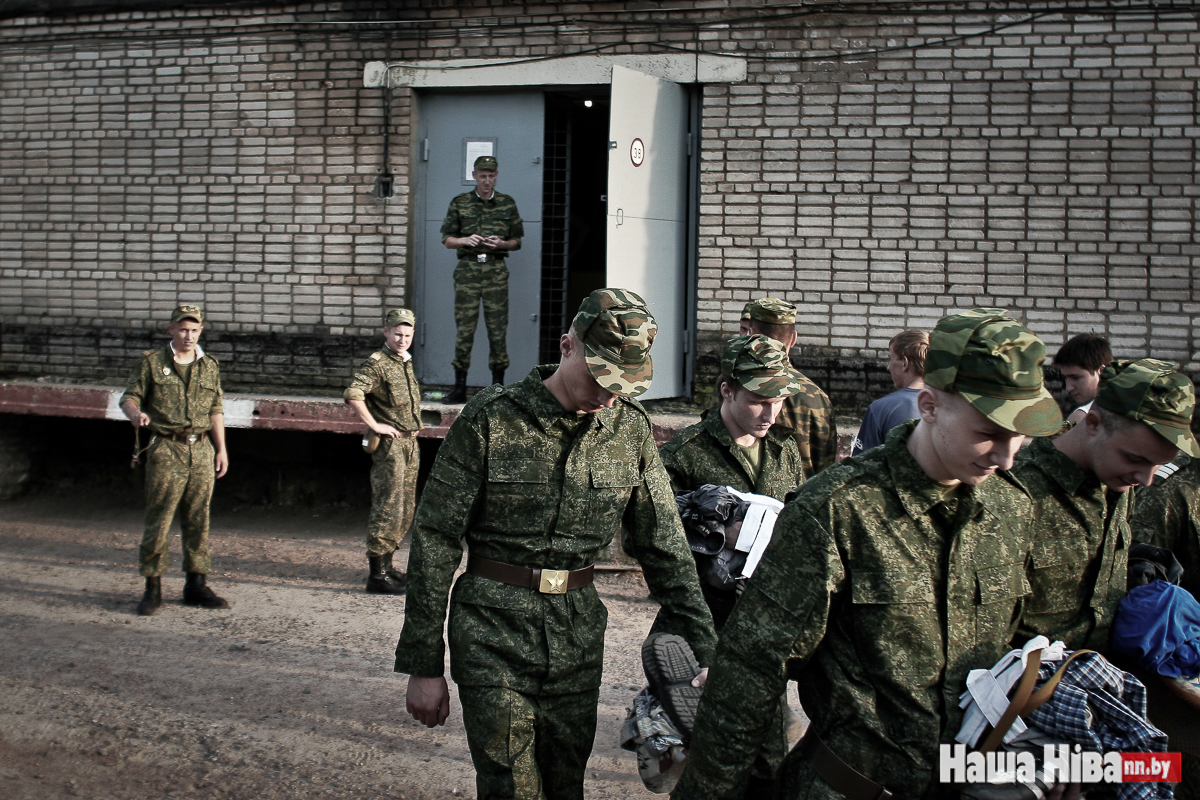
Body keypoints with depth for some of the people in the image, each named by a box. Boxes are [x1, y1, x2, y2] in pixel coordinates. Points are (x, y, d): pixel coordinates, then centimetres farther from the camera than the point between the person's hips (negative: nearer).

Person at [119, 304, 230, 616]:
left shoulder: (210, 367, 13)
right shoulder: (152, 363, 3)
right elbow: (129, 397, 2)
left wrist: (221, 449, 10)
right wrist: (136, 413, -22)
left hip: (202, 450, 4)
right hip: (166, 450, -3)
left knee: (198, 520, 6)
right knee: (158, 520, -5)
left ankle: (196, 585, 15)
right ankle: (152, 588, 3)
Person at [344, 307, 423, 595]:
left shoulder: (406, 363, 15)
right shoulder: (377, 363, -13)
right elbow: (352, 394, -28)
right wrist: (374, 425, -22)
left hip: (410, 444, 9)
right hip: (389, 445, -9)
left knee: (406, 509, 13)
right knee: (388, 508, -9)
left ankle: (386, 564, 24)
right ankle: (377, 574, -4)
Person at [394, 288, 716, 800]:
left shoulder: (630, 428, 0)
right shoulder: (490, 420, -11)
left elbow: (664, 544, 6)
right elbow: (434, 543, -7)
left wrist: (701, 651, 3)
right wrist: (423, 666, -7)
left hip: (578, 634, 4)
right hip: (494, 633, -3)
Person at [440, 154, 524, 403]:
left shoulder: (508, 204, 12)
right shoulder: (459, 203, 11)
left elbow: (517, 241, 14)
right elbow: (447, 239, 11)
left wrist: (500, 243, -7)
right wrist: (465, 240, -8)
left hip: (496, 270, 0)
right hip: (467, 269, 0)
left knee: (497, 328, -1)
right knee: (464, 328, -2)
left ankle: (498, 385, 5)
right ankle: (459, 387, 3)